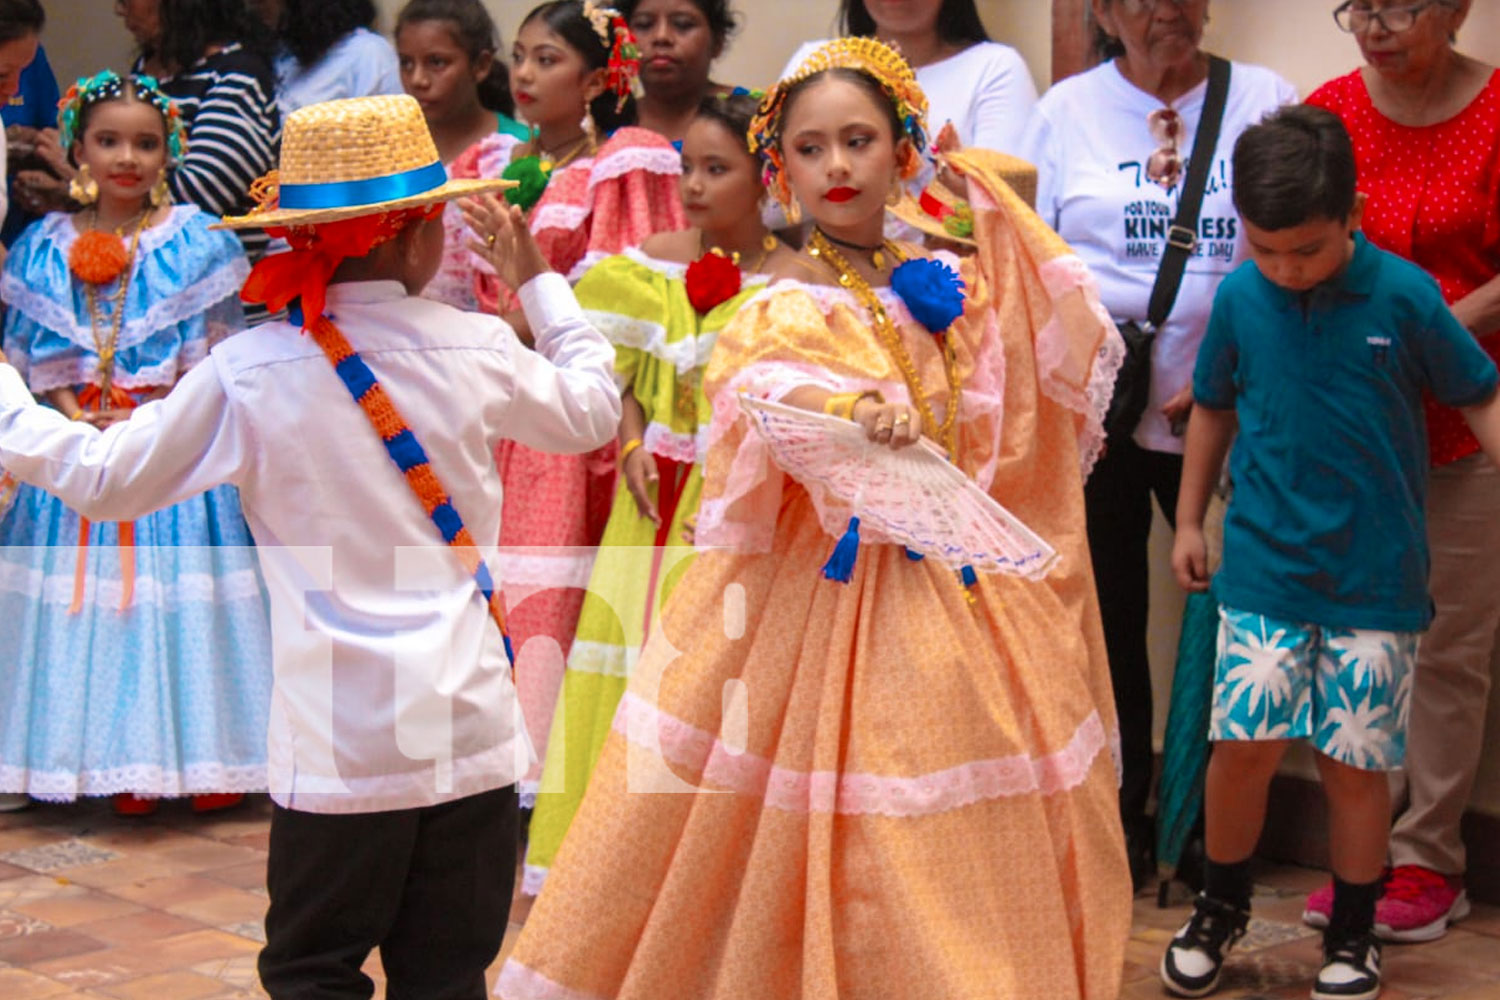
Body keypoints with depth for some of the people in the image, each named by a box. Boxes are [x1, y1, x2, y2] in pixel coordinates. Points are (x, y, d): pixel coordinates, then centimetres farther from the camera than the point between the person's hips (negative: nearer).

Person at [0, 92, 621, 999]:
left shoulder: (249, 374, -9)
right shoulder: (479, 350, -3)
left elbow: (103, 478, 0)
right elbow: (592, 411, 17)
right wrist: (541, 286, 30)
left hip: (338, 743, -2)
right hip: (470, 726, 2)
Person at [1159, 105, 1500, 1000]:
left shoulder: (1403, 297, -9)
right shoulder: (1241, 297, -2)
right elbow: (1214, 406, 13)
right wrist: (1190, 521, 16)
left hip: (1376, 574, -1)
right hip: (1264, 565, 1)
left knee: (1356, 761, 3)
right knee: (1245, 743, -3)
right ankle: (1222, 908, 22)